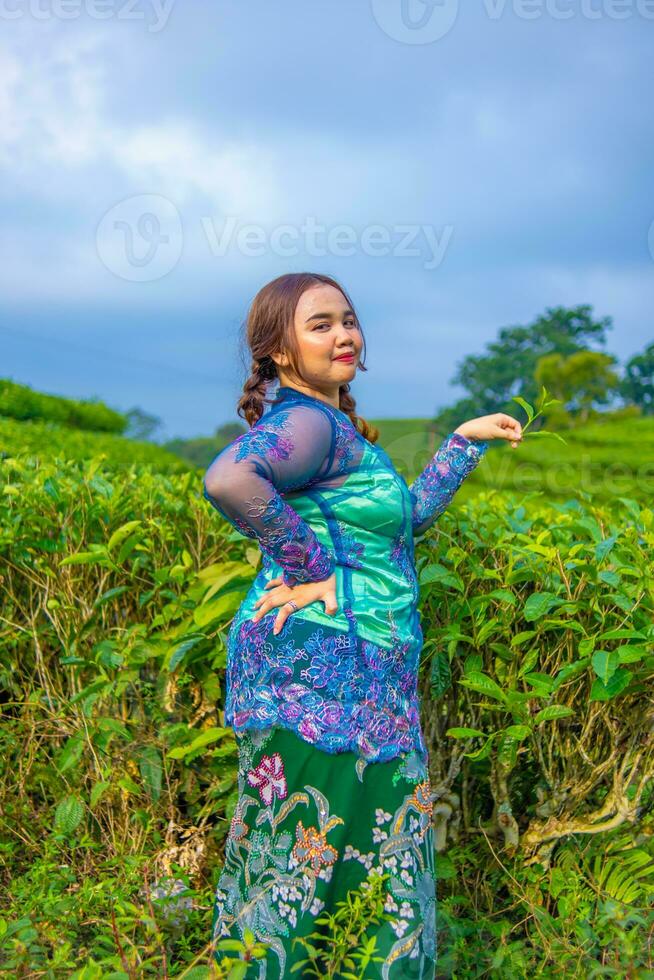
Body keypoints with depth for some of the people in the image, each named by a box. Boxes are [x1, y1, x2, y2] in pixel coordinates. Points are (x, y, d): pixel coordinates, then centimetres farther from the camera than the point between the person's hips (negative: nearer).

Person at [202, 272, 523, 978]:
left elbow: (407, 516, 26)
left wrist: (466, 439, 26)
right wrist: (316, 571, -23)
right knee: (300, 857, 0)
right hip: (317, 665, -10)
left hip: (364, 675, 10)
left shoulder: (334, 425, 19)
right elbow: (228, 479, -34)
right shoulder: (307, 421, -13)